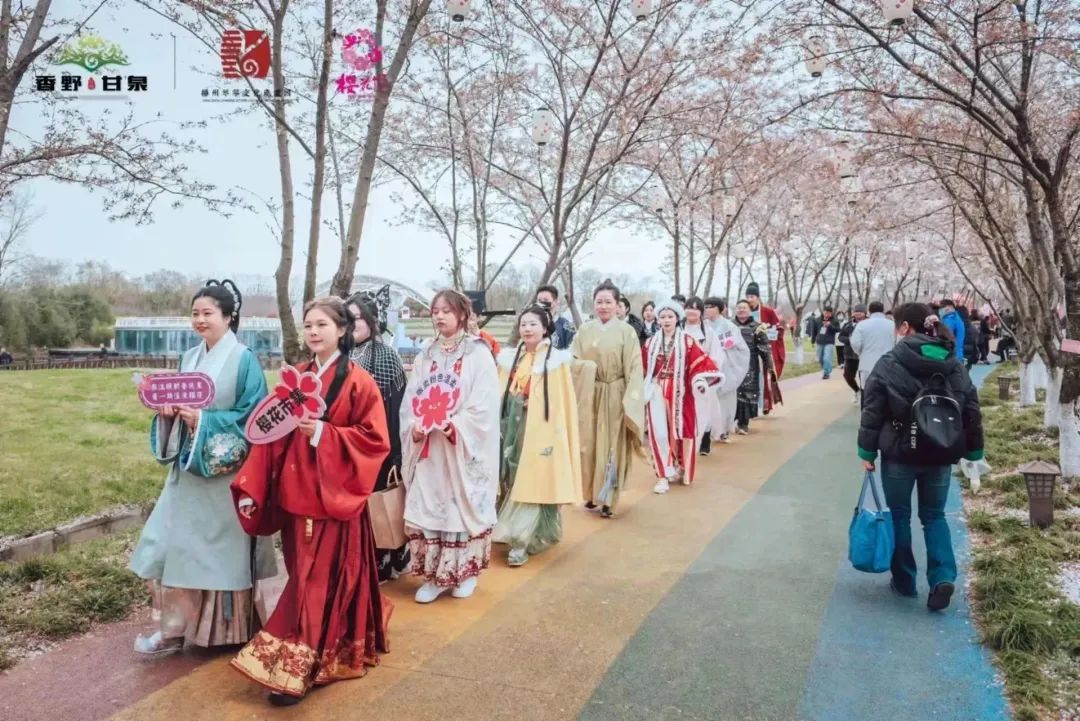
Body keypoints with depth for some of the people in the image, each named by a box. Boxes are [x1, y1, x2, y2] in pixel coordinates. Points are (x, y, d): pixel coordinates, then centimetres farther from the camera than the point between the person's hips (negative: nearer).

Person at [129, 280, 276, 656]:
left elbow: (254, 415, -14)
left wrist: (204, 420, -21)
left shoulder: (243, 360, -10)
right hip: (187, 467, 7)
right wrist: (169, 411, -5)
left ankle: (228, 629, 20)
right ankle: (174, 627, 18)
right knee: (174, 542, 6)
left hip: (225, 471, -6)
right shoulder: (189, 358, 10)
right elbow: (181, 406, 17)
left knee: (222, 546, 3)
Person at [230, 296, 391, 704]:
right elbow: (273, 435, 7)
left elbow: (374, 440, -12)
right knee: (307, 578, 16)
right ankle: (318, 656, 34)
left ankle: (295, 669, 6)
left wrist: (322, 433, -21)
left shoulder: (358, 381, -9)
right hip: (295, 494, 6)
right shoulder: (294, 377, 8)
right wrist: (251, 488, -1)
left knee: (317, 582, -2)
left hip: (334, 497, -6)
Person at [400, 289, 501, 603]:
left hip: (464, 447, -4)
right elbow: (410, 400, 9)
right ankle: (435, 575, 14)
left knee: (462, 504, 2)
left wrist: (455, 426, -21)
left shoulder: (478, 354, -2)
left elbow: (485, 403, -11)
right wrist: (415, 426, -10)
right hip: (427, 447, 4)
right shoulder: (425, 356, 13)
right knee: (426, 507, 3)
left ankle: (466, 572, 18)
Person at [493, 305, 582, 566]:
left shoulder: (556, 360, -3)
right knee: (513, 481, 9)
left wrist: (558, 434, -9)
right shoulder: (509, 358, 9)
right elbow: (500, 396, 11)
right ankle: (525, 534, 26)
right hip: (512, 427, 5)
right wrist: (498, 426, 5)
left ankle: (521, 541, -1)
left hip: (541, 429, -5)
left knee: (533, 483, -4)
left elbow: (564, 402, -4)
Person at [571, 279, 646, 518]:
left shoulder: (626, 332, -4)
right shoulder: (584, 331, 4)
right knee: (589, 445, 8)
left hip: (615, 397, -2)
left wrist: (630, 403, -12)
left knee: (612, 446, 2)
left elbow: (634, 370, -6)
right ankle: (591, 493, 23)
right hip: (589, 396, 3)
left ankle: (608, 499, 11)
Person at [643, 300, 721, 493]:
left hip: (680, 392, -1)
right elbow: (643, 368, 12)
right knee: (659, 433, -5)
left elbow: (700, 361, -7)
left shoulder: (687, 341, 0)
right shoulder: (651, 343, 8)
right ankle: (664, 474, 2)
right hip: (657, 392, 2)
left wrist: (700, 379, -22)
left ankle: (679, 468, 25)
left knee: (679, 431, 6)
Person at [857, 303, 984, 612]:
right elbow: (971, 410, 8)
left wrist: (868, 451, -4)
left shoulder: (890, 363, -9)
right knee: (934, 515, 18)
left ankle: (904, 580, 20)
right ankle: (943, 577, 1)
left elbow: (872, 410, -10)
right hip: (941, 454, 4)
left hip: (900, 452, -4)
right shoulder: (954, 364, 5)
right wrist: (973, 451, 16)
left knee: (899, 515, 12)